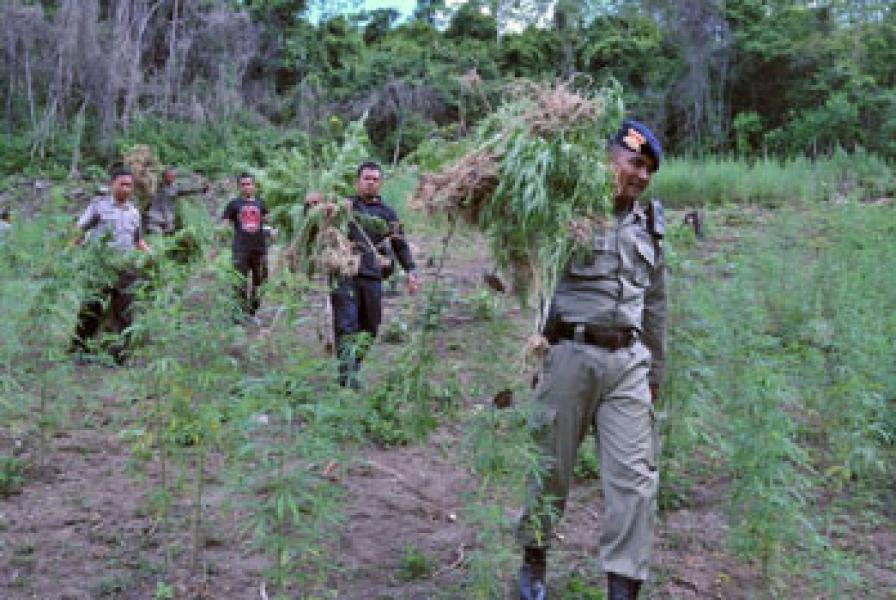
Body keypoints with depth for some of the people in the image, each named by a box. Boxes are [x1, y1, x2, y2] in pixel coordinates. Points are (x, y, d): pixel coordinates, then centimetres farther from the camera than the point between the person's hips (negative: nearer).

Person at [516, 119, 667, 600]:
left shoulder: (648, 225, 15)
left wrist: (655, 370, 21)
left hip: (628, 361, 5)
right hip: (571, 354, -4)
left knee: (635, 476, -2)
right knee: (552, 465, 8)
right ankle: (534, 561, 30)